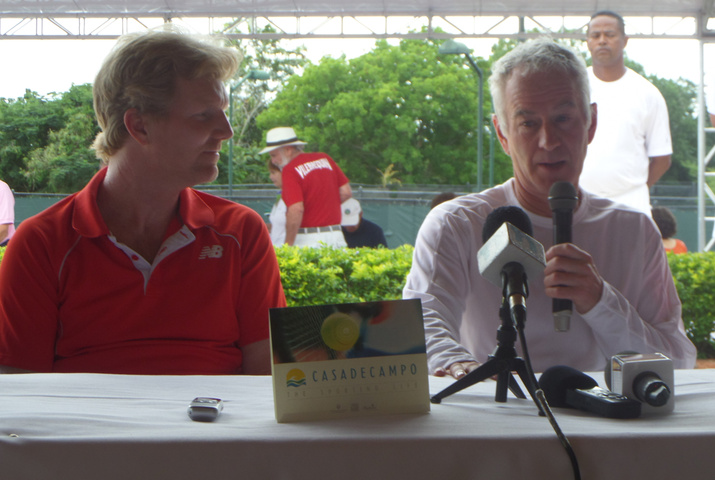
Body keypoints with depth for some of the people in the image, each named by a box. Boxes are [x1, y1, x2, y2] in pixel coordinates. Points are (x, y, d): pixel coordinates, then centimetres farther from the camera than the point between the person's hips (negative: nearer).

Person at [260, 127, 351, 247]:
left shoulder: (289, 170, -10)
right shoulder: (325, 158, 11)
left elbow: (296, 210, -20)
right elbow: (346, 193, 10)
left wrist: (288, 244, -14)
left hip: (308, 241, -7)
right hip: (336, 236, 7)